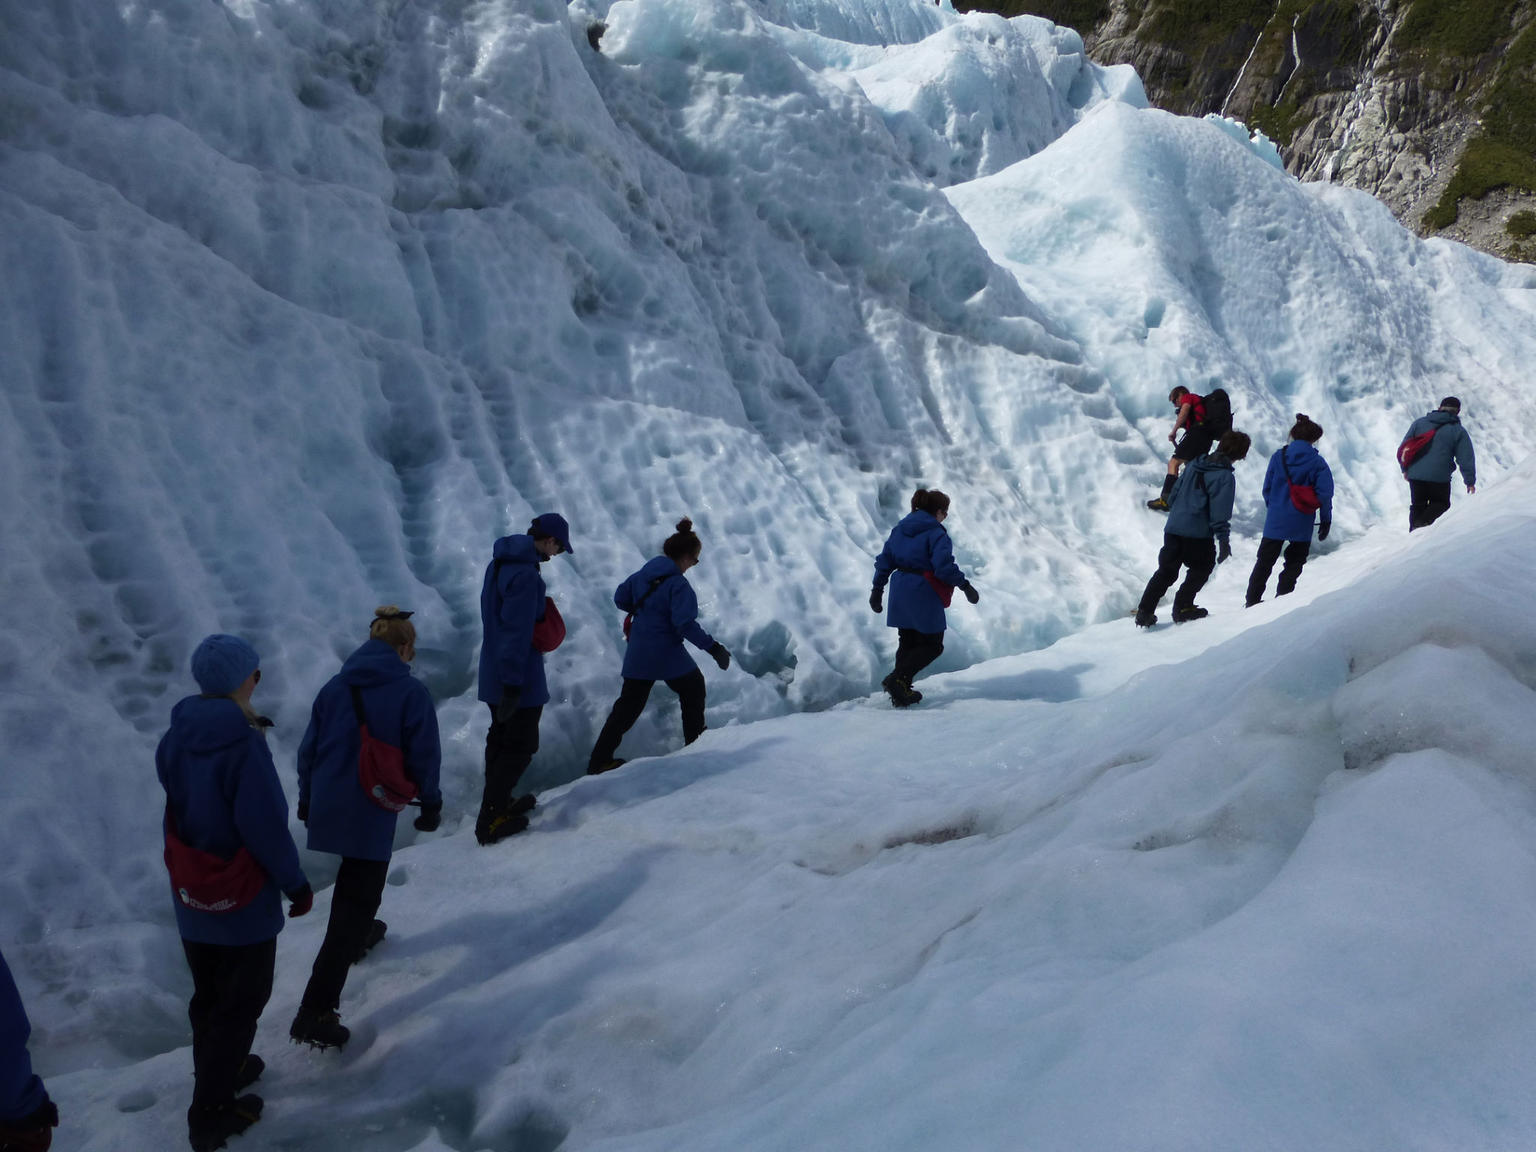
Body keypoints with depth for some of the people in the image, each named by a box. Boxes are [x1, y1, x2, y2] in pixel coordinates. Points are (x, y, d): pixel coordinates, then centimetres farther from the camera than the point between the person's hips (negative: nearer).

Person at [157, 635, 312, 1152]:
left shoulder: (175, 739, -7)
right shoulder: (244, 745, -27)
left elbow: (178, 813, 7)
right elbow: (267, 827, -24)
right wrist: (295, 883, -7)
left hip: (190, 898, 6)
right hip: (243, 902, -6)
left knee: (208, 993, 24)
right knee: (240, 1003, 10)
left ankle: (218, 1070, 43)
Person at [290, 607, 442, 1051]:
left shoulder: (335, 686, 5)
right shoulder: (412, 693, -9)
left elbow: (309, 749, 9)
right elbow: (423, 756, -7)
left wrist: (306, 799, 22)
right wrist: (430, 805, 8)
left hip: (327, 809, 6)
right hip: (373, 814, -6)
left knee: (354, 886, 34)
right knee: (354, 905, -4)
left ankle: (359, 932, 57)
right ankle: (315, 1013, -8)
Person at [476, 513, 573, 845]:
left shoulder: (499, 562, 7)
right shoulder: (526, 575, -24)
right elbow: (517, 632, -27)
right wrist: (513, 684, -26)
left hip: (494, 673, 10)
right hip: (519, 679, -10)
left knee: (501, 738, 21)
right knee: (521, 745, 0)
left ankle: (497, 803, 34)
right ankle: (490, 821, 2)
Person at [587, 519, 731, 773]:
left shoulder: (642, 574, 4)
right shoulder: (679, 585, -17)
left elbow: (620, 598, 15)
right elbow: (685, 624, -25)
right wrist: (713, 647, -21)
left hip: (637, 655, 6)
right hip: (667, 654, -6)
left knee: (628, 705, 12)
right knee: (693, 688, 19)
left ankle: (599, 760, 9)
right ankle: (695, 742, 24)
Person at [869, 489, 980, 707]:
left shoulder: (899, 529, 10)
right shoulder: (936, 533, -12)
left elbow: (884, 560, 11)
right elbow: (944, 567, -22)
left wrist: (877, 590, 17)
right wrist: (965, 585, -10)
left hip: (900, 594, 7)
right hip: (924, 596, -7)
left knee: (907, 643, 18)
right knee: (932, 644, 4)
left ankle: (901, 692, 18)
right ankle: (897, 679, -12)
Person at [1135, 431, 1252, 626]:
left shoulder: (1194, 465, 10)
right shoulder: (1225, 476, -10)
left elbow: (1174, 493, 17)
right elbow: (1220, 511, -15)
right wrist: (1224, 540, -12)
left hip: (1173, 529, 6)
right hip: (1198, 533, -6)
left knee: (1166, 570, 13)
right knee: (1201, 570, 15)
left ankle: (1145, 611, 6)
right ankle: (1183, 608, 8)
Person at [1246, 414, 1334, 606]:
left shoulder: (1278, 457, -2)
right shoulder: (1317, 462, -7)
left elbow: (1267, 488, 2)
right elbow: (1325, 493, -8)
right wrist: (1326, 520, 1)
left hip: (1275, 520, 2)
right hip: (1302, 525, -2)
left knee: (1264, 562, 12)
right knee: (1294, 563, 14)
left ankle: (1252, 600, 12)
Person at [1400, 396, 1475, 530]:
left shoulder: (1419, 422, 8)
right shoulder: (1459, 431, 2)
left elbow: (1404, 447, 9)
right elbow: (1466, 458, 2)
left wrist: (1405, 469, 20)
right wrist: (1470, 481, 11)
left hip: (1415, 475, 3)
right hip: (1439, 477, -3)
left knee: (1417, 505, 19)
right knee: (1441, 504, 13)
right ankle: (1425, 521, -14)